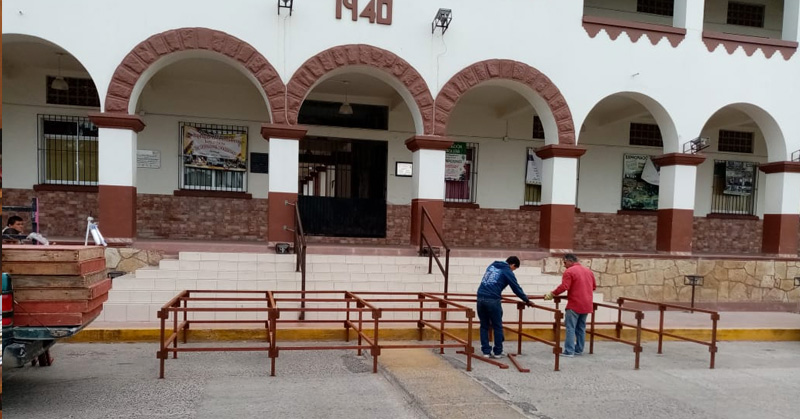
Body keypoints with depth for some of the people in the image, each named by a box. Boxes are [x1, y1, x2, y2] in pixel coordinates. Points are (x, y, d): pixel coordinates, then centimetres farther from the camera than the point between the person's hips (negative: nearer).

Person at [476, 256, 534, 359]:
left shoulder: (491, 266, 22)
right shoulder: (508, 272, 3)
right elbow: (516, 288, 5)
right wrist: (527, 301, 18)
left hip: (480, 297, 6)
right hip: (492, 300, -6)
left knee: (484, 326, 12)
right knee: (497, 327, 8)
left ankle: (486, 351, 11)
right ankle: (498, 352, 14)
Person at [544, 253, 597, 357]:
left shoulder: (569, 272, -10)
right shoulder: (588, 271, 13)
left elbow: (564, 287, -20)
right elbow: (594, 286, 20)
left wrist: (551, 294, -11)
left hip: (574, 305, -7)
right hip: (587, 305, 7)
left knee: (570, 328, -4)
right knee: (581, 328, 15)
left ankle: (569, 351, -7)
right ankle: (579, 350, 19)